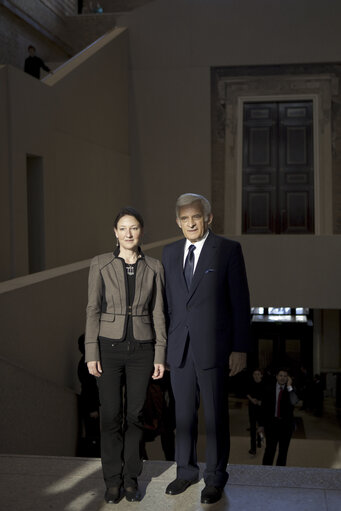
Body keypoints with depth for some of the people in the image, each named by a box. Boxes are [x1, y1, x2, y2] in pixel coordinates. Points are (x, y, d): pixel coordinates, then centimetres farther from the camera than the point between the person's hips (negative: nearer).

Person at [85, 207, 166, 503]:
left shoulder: (154, 268, 3)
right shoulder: (101, 265, 0)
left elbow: (158, 313, 4)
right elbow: (93, 310, -1)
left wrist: (160, 356, 1)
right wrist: (91, 353, -6)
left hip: (141, 348, 1)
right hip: (110, 347, -1)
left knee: (135, 415, 6)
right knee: (111, 415, 1)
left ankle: (131, 478, 20)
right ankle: (113, 480, 15)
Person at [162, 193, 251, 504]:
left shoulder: (228, 250, -5)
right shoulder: (170, 253, 9)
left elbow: (240, 301, -5)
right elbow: (167, 300, 13)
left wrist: (241, 348, -9)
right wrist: (163, 344, 10)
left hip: (213, 347, -4)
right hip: (179, 347, 4)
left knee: (216, 414, 5)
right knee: (183, 412, 13)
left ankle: (216, 478, 20)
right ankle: (186, 471, 29)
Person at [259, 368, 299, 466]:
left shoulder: (291, 390, 0)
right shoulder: (269, 390, 2)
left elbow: (294, 402, -22)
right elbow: (263, 408, 5)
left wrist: (289, 386, -20)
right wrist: (262, 425, 3)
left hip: (286, 424, 1)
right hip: (272, 422, -1)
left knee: (283, 451, 8)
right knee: (269, 450, -3)